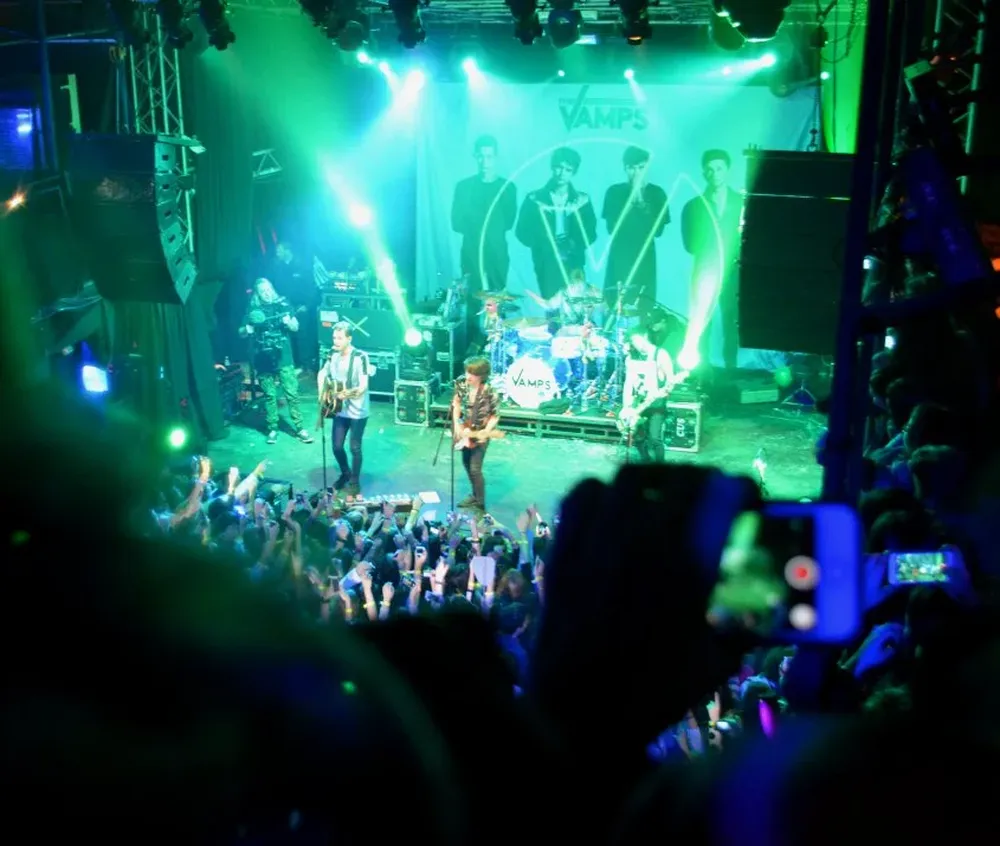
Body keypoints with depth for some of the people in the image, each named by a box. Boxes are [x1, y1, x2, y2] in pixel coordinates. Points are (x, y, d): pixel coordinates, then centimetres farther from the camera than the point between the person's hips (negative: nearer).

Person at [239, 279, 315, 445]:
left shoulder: (283, 304, 3)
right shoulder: (252, 310, 4)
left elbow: (296, 327, 6)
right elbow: (241, 333, 9)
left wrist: (289, 322, -17)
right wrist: (247, 329, -14)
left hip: (283, 358, -1)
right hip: (263, 361, 1)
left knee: (292, 393, -2)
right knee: (269, 395, 7)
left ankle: (299, 428, 4)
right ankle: (272, 429, 17)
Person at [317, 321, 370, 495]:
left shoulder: (360, 357, -18)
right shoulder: (333, 354, 1)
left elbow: (364, 385, -24)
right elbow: (322, 373, 16)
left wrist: (354, 393, -44)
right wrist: (322, 393, 1)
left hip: (358, 411, -6)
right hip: (340, 409, 6)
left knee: (355, 447, 2)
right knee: (337, 446, 11)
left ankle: (354, 483, 18)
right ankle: (345, 474, 36)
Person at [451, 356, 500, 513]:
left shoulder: (490, 393, -26)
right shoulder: (462, 386, -11)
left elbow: (496, 415, -14)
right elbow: (456, 404, 5)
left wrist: (486, 431, -27)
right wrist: (457, 425, -3)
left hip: (480, 436, -6)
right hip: (465, 432, 6)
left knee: (475, 469, -8)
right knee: (466, 464, 19)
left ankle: (480, 505, 6)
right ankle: (475, 495, 40)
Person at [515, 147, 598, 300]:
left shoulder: (582, 201, 9)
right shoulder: (535, 199, 5)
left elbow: (590, 235, 3)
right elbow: (522, 234, 0)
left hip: (573, 266, 1)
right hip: (547, 266, -1)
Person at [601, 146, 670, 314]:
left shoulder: (657, 193, 4)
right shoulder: (614, 192, 4)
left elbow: (657, 230, -3)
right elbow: (612, 227, -4)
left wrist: (641, 203, -11)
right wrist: (632, 200, -10)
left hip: (644, 260, 0)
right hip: (618, 259, 0)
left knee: (643, 310, -7)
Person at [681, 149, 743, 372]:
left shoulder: (743, 202, 9)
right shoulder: (693, 206, 8)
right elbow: (691, 244, 0)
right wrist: (709, 252, -16)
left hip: (733, 273, 1)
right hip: (705, 274, 0)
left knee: (732, 327, 3)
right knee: (700, 329, -6)